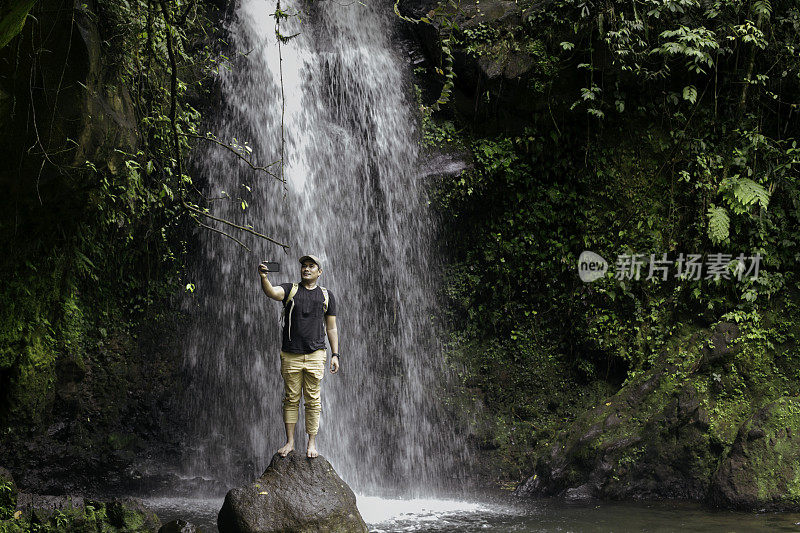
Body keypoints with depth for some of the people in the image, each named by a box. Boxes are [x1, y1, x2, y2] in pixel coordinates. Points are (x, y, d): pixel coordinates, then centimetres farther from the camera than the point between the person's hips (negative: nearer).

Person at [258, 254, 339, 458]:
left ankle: (312, 443, 8)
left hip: (315, 355, 0)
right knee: (291, 399, 4)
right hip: (290, 355, 0)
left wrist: (335, 355, 5)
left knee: (313, 400, 1)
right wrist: (263, 277, -38)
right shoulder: (290, 290, 6)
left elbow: (331, 327, 12)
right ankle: (290, 441, 12)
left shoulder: (326, 296, 11)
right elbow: (271, 292, -17)